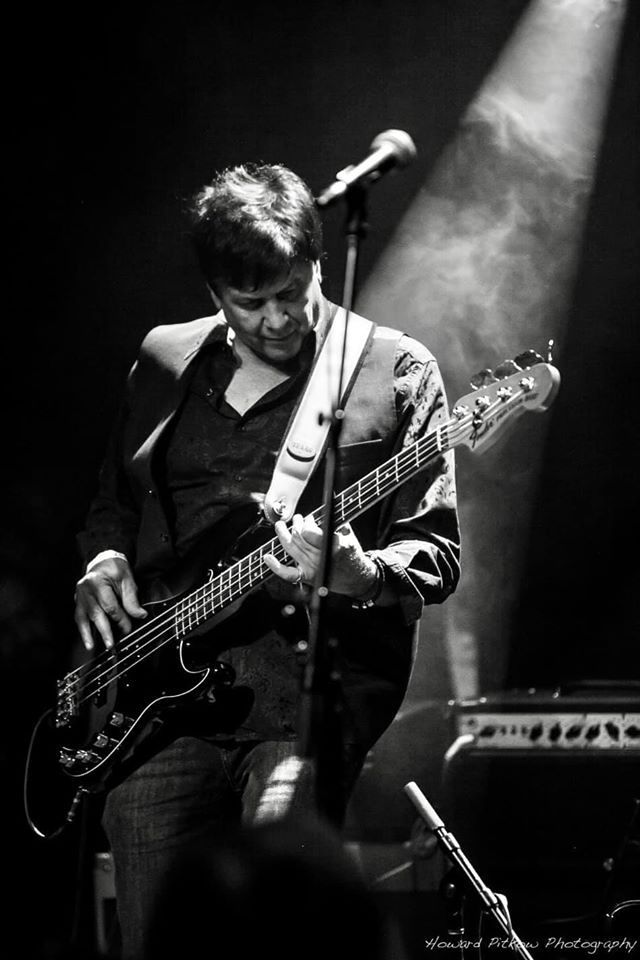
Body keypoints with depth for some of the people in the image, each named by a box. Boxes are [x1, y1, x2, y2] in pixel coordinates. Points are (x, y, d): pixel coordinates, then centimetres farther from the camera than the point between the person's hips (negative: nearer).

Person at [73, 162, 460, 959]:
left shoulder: (396, 373, 2)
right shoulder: (164, 361, 15)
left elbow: (437, 553, -2)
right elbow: (113, 500, 27)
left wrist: (358, 576, -22)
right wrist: (105, 560, 6)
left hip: (311, 690, -4)